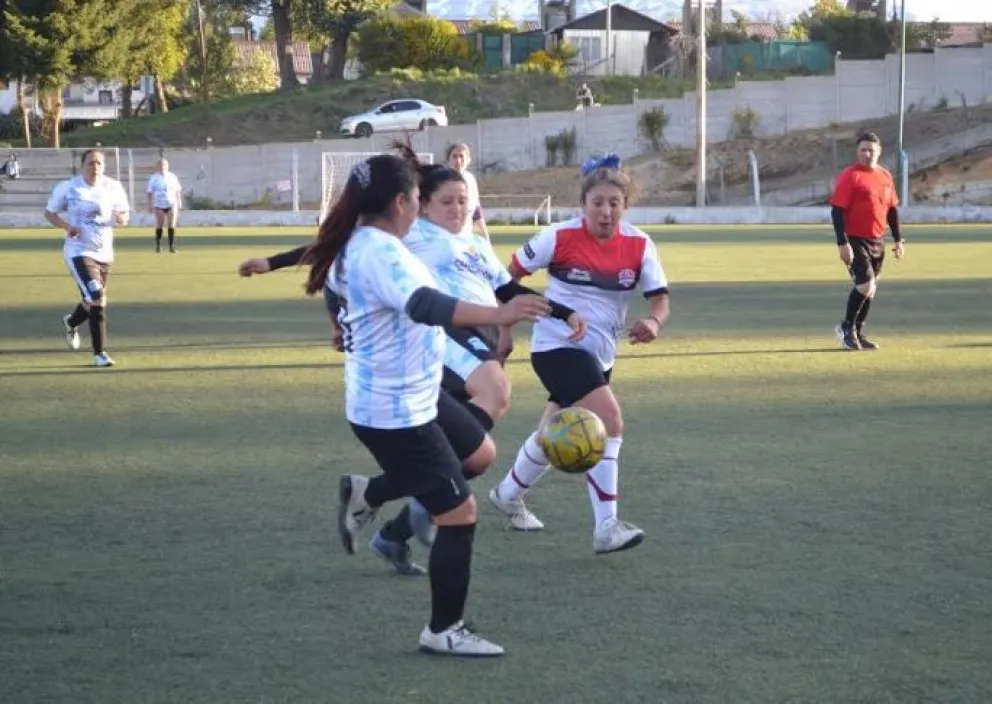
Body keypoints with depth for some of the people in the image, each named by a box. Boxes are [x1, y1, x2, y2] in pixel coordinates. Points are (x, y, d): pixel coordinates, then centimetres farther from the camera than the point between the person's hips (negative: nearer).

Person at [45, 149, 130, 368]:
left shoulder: (113, 188, -2)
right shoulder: (68, 188, -8)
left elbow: (124, 215, 7)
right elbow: (49, 212, 2)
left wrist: (121, 218, -18)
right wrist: (66, 226, -17)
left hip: (104, 252, 5)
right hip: (79, 252, -5)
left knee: (93, 301, 18)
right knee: (97, 300, -17)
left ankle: (71, 322, 52)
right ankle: (100, 353, -8)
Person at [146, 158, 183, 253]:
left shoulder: (172, 177, 7)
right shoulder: (154, 178, 2)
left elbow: (177, 191, 13)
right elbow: (150, 192, 3)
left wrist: (179, 202, 9)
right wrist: (150, 205, -2)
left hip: (171, 204, 1)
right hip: (159, 205, -1)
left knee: (171, 226, -3)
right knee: (159, 226, 0)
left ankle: (171, 246, 0)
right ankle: (158, 246, 11)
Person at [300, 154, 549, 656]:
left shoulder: (355, 245, 6)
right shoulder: (381, 252, -25)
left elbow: (333, 281, 28)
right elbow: (425, 304, -42)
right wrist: (498, 316, -54)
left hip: (380, 405, 10)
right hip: (398, 412, -10)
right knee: (459, 511, -3)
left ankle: (363, 495, 29)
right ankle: (444, 631, 6)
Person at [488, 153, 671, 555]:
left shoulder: (639, 246, -5)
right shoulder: (561, 237, -15)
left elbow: (660, 298, -5)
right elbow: (510, 274, -4)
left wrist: (654, 321, -27)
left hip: (599, 354, 6)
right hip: (558, 346, -6)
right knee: (609, 420, -24)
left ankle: (508, 495, 49)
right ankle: (606, 528, -22)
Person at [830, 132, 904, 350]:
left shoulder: (885, 176, 8)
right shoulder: (850, 176, -12)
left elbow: (892, 209, 17)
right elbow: (837, 210, -15)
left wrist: (898, 240, 13)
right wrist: (842, 243, -20)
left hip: (877, 241, 7)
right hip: (855, 240, -7)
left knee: (870, 289, 12)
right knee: (866, 285, -16)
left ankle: (857, 333, 25)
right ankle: (847, 327, 4)